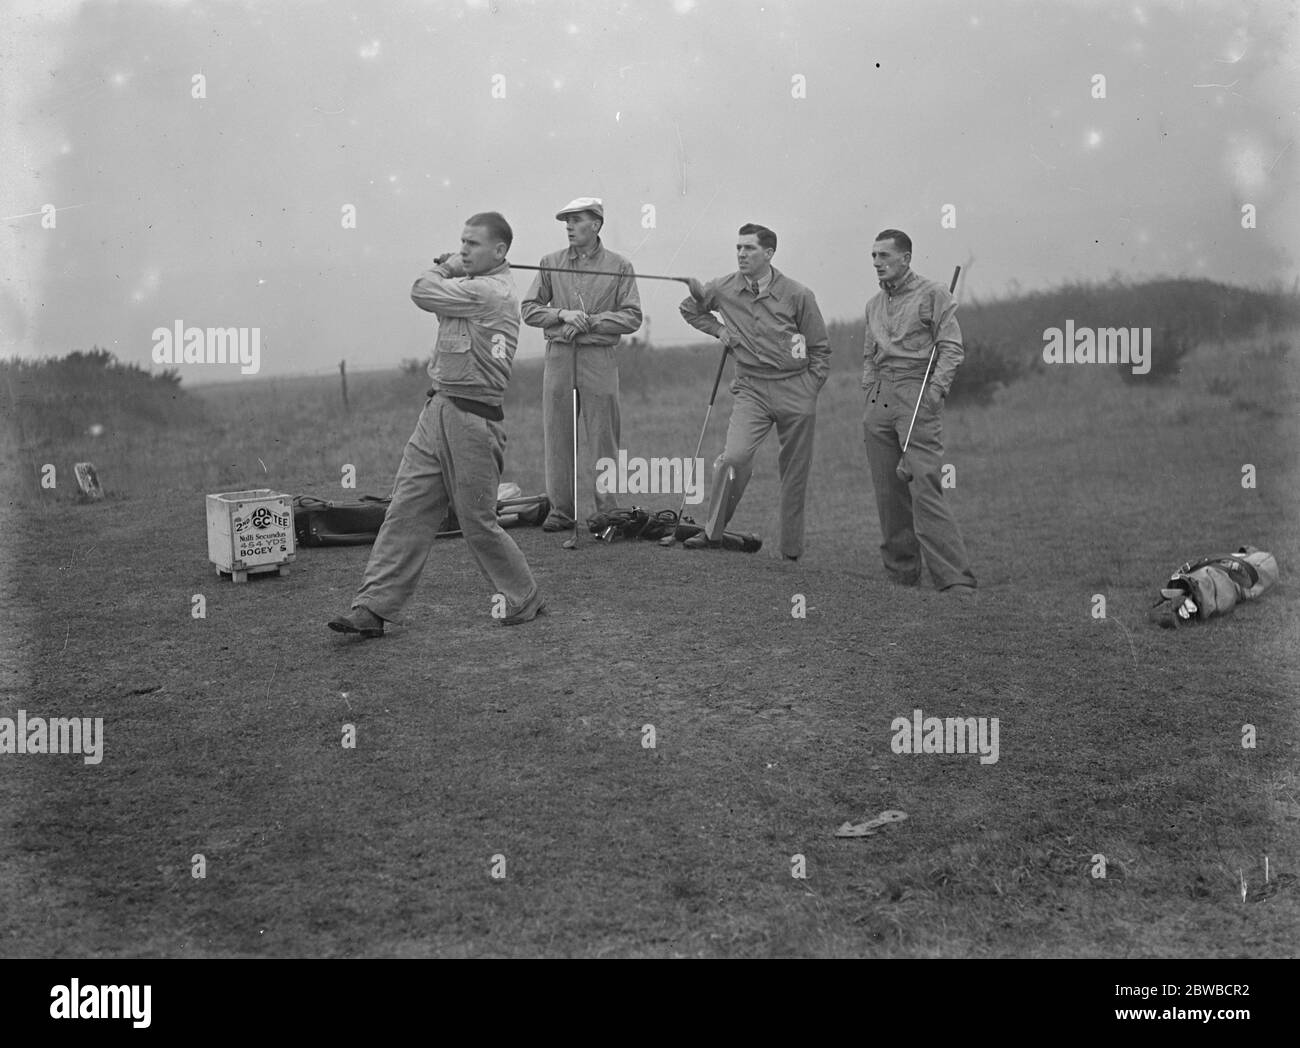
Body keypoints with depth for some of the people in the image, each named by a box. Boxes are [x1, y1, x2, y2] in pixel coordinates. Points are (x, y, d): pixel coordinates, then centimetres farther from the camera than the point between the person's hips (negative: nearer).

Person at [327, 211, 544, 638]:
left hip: (472, 418, -9)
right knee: (406, 510, 3)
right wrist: (451, 269, 5)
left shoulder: (489, 291, -15)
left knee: (477, 521, 1)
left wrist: (444, 269, 7)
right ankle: (373, 607, 3)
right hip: (438, 410, 9)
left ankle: (525, 601, 20)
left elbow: (422, 292, -10)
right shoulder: (472, 288, 14)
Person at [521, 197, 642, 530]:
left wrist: (590, 321, -11)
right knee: (557, 436, 3)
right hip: (558, 356, 3)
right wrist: (563, 315, -9)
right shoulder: (551, 263, 11)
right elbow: (529, 309, 8)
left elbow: (632, 317, -3)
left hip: (599, 357, -3)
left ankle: (607, 511, 7)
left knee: (603, 438, -1)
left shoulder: (619, 267, 3)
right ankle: (560, 511, 10)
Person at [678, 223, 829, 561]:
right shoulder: (723, 289, 2)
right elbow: (689, 308, 22)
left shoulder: (798, 295, -3)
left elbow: (820, 349, 6)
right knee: (734, 457, -21)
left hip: (795, 389, -1)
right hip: (751, 389, 1)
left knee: (795, 474, 5)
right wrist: (718, 329, 8)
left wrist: (809, 391, -1)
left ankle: (792, 551, 17)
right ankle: (713, 532, -8)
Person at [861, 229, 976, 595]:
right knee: (887, 490, 4)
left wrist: (936, 389, -16)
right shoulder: (874, 304, 20)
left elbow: (951, 347, -5)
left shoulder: (933, 294, 1)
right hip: (879, 400, 7)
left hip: (917, 396, -7)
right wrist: (869, 387, 12)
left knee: (924, 486, -16)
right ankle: (901, 571, 14)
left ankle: (954, 578, -18)